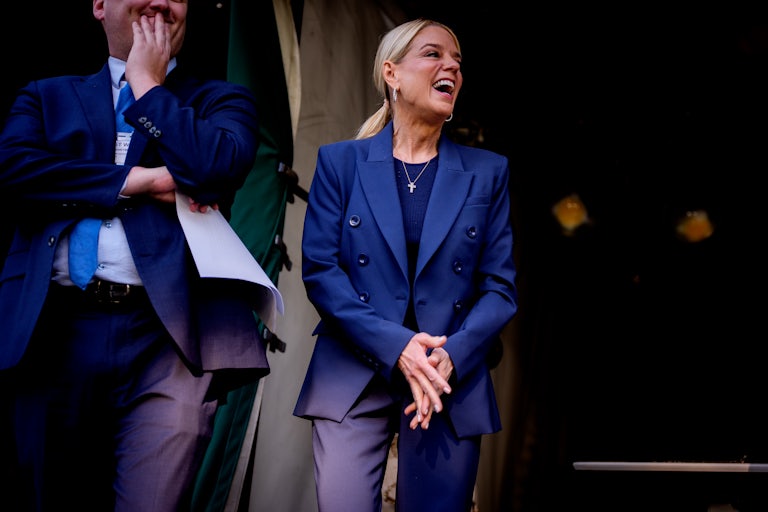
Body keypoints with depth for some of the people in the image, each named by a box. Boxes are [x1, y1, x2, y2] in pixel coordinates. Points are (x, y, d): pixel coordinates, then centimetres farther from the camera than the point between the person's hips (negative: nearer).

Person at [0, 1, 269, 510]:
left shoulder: (222, 100, 16)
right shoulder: (46, 96, 20)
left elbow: (217, 167, -7)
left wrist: (147, 85, 5)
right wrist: (139, 180, -6)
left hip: (171, 335, -2)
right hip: (55, 332, 2)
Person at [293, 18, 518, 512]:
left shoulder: (487, 173, 8)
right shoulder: (340, 162, 5)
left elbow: (500, 287, 4)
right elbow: (319, 269, -3)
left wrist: (451, 356, -14)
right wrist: (396, 346, -15)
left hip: (453, 383, 2)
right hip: (352, 378, -1)